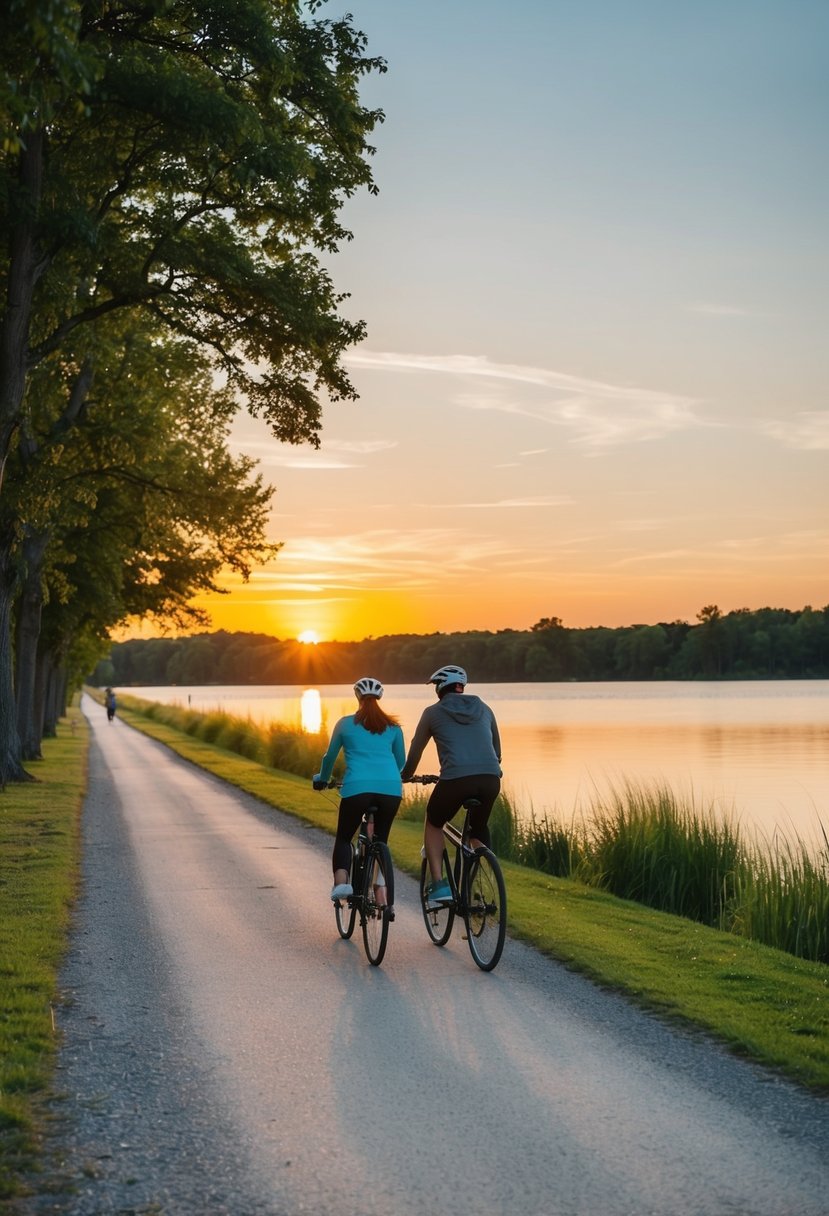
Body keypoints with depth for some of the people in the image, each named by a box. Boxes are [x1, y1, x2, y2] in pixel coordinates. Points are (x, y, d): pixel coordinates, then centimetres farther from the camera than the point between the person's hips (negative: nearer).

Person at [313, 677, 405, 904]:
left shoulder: (345, 724, 13)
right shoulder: (393, 727, 17)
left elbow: (330, 757, 22)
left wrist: (321, 779, 41)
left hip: (357, 787, -2)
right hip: (391, 788, 2)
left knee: (343, 838, 15)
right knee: (380, 840, 17)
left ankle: (341, 882, -9)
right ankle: (381, 897, 9)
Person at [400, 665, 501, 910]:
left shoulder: (433, 712, 13)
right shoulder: (483, 709, 22)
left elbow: (415, 751, 21)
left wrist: (405, 776, 38)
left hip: (456, 779, -3)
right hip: (491, 778, 3)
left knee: (433, 824, 23)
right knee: (479, 830, 29)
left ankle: (438, 884, 10)